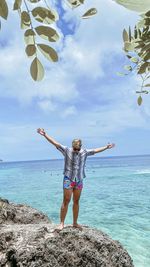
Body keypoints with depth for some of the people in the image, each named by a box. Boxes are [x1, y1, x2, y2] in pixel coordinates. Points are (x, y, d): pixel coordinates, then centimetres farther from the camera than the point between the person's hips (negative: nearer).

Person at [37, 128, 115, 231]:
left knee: (76, 202, 10)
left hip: (79, 180, 3)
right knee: (66, 201, -2)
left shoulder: (84, 152, 5)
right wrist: (45, 135, -11)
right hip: (68, 179, -3)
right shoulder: (67, 150, -4)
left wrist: (106, 147, 24)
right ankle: (62, 223, 7)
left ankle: (75, 223, 21)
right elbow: (55, 143, -6)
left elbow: (95, 150, 17)